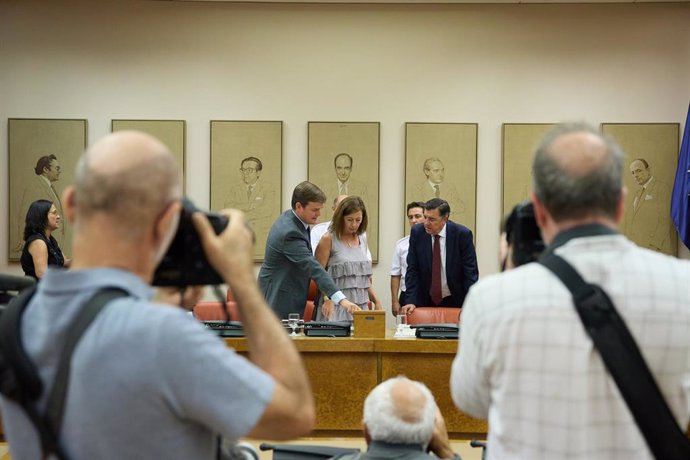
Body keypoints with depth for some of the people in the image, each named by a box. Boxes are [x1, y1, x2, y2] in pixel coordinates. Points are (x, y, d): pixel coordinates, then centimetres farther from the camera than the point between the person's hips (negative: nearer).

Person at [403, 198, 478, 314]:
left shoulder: (462, 234, -11)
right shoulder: (417, 233, -4)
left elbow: (471, 272, -9)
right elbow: (412, 270, -2)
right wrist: (411, 301, -13)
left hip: (455, 302, -2)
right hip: (425, 302, 2)